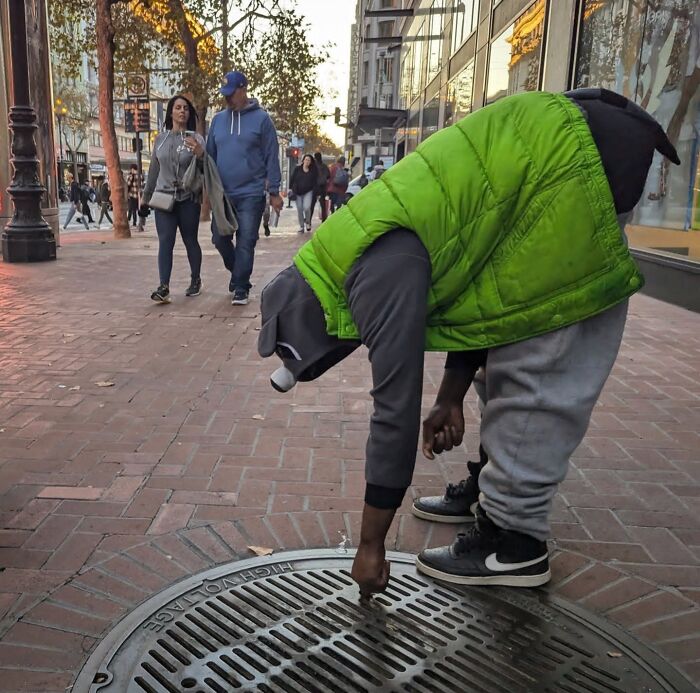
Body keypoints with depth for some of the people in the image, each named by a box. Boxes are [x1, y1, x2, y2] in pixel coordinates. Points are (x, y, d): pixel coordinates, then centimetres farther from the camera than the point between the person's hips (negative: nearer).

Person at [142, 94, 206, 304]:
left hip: (189, 199, -2)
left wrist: (200, 155, -25)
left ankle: (195, 281, 22)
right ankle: (163, 287, -14)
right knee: (165, 242, -9)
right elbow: (154, 169, 18)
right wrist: (147, 194, 22)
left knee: (190, 241, 6)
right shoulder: (160, 139, 11)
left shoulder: (196, 139, 2)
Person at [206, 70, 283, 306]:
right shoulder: (218, 119, 9)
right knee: (219, 239, 8)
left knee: (245, 243, -2)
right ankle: (238, 272, 32)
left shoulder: (261, 118, -2)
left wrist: (274, 191, -6)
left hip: (251, 193, -4)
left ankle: (240, 289, 6)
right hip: (222, 193, 4)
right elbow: (210, 154, 14)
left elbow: (272, 157, -3)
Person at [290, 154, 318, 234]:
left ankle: (308, 222, 6)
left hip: (308, 192, -1)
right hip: (298, 192, 1)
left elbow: (315, 182, 6)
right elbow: (292, 179, 5)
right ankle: (301, 226, 15)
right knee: (299, 209, 4)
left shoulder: (313, 171, 4)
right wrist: (291, 189, 0)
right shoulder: (297, 169, 3)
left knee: (307, 207, -20)